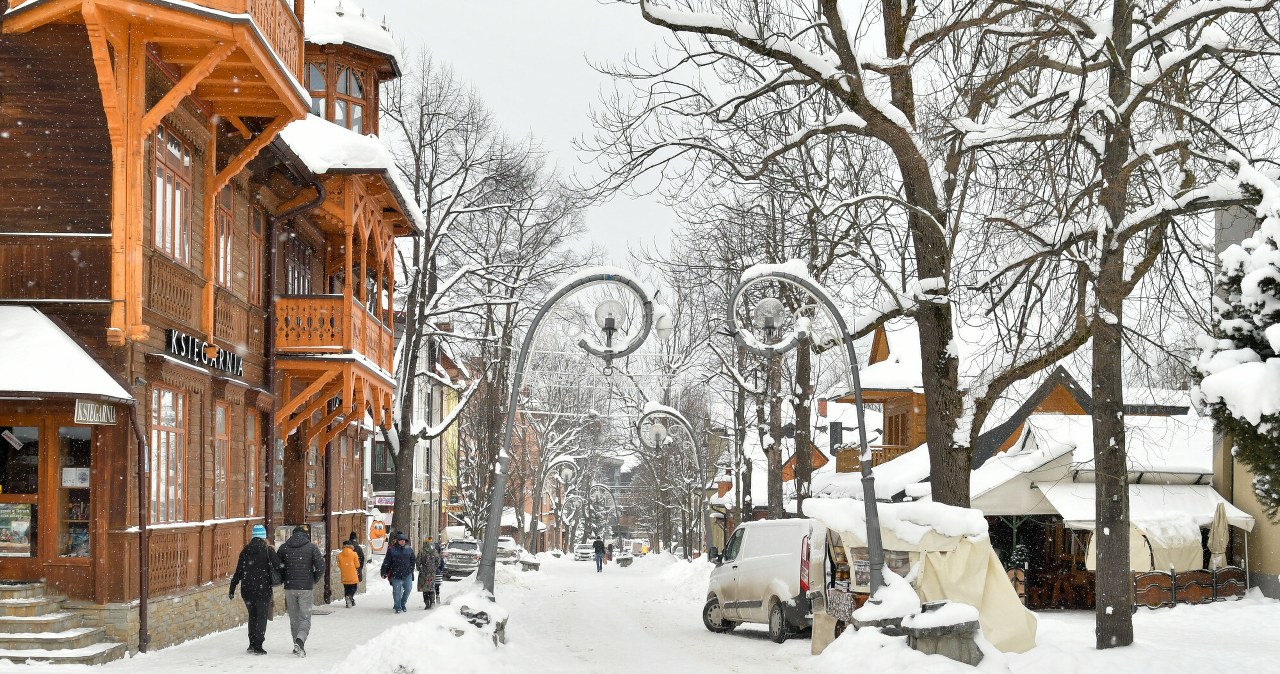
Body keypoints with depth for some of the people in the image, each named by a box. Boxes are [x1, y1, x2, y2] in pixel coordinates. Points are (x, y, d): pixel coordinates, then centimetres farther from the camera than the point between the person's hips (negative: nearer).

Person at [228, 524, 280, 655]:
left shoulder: (245, 550, 4)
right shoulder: (268, 550, -6)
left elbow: (238, 572, 5)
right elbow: (278, 567, -11)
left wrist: (232, 589, 10)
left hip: (247, 589, 4)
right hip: (263, 589, -4)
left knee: (252, 616, 17)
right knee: (262, 617, 2)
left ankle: (252, 644, 17)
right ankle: (258, 647, -5)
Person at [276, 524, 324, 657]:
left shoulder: (284, 547, 3)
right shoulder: (311, 547, -4)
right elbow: (321, 566, -10)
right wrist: (313, 579, 6)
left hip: (289, 588, 3)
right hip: (306, 588, -3)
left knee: (294, 618, 16)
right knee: (305, 618, 1)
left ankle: (298, 646, 19)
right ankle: (300, 640, -24)